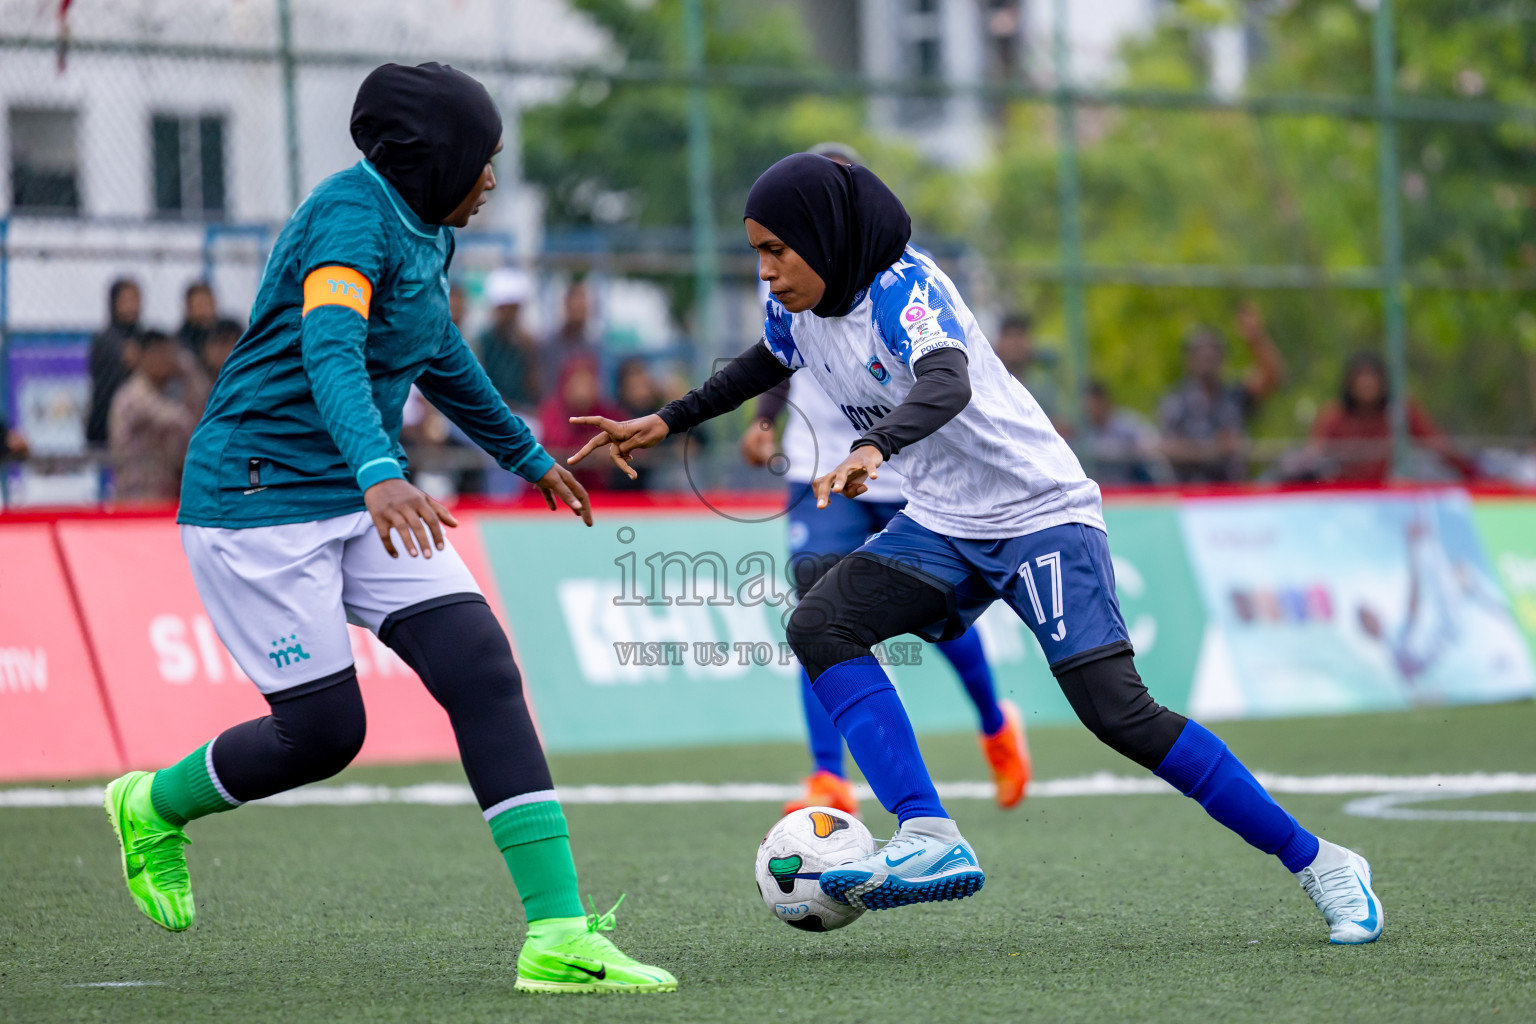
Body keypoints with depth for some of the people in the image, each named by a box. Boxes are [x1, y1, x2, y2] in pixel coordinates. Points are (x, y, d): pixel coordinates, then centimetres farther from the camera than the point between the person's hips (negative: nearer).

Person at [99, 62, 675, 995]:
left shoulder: (424, 232, 11)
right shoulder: (353, 217, -18)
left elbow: (440, 359, 30)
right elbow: (330, 355, -35)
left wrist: (528, 456, 41)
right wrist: (380, 475, -51)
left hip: (366, 500, 8)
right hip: (259, 500, -8)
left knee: (483, 671, -10)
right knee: (323, 733, -5)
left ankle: (559, 935, -16)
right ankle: (152, 806, 27)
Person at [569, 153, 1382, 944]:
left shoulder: (903, 287, -23)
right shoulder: (797, 307, 0)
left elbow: (947, 383, -43)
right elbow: (770, 362, 26)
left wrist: (873, 447, -62)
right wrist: (668, 422, 22)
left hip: (1041, 512, -8)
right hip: (942, 523, 8)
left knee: (1117, 711, -18)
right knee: (820, 626, -16)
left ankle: (1317, 864, -7)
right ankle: (929, 840, -26)